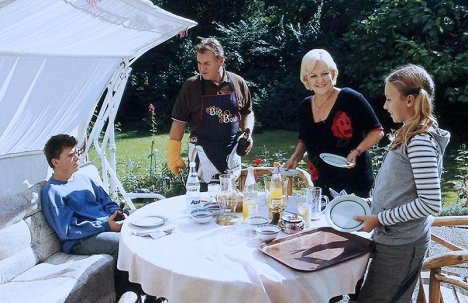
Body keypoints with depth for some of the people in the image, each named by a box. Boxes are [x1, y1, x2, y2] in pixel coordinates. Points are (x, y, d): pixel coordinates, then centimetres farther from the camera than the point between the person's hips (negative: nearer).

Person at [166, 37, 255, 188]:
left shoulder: (238, 83, 2)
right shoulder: (191, 85, -3)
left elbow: (247, 113, 16)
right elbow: (179, 121, -1)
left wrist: (248, 133, -1)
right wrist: (173, 153, -6)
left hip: (232, 154, 2)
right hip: (202, 155, -2)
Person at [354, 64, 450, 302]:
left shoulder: (421, 142, -20)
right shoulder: (410, 135, 8)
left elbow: (430, 203, -24)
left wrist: (380, 219, -18)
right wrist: (374, 204, 8)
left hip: (401, 245, -9)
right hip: (396, 239, 9)